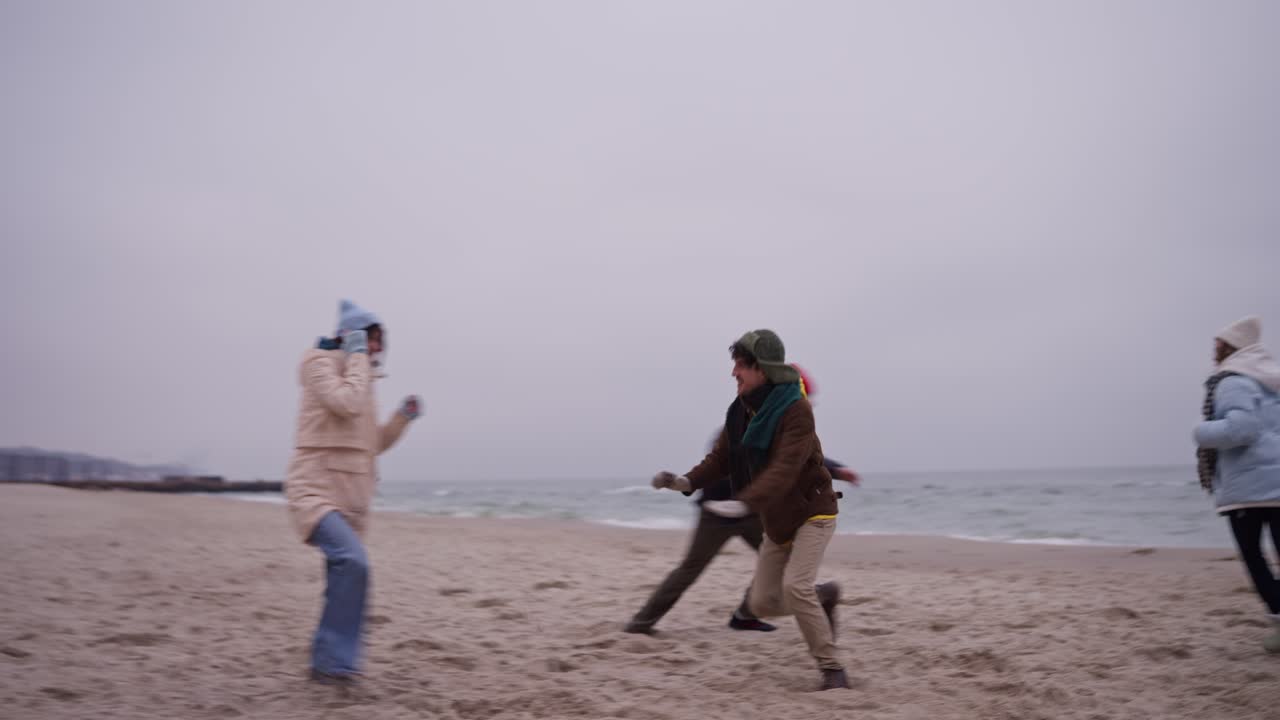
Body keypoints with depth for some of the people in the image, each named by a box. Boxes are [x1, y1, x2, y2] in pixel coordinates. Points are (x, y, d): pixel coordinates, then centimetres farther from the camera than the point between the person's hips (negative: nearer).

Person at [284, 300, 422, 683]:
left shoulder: (358, 377, 21)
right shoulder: (320, 363, -4)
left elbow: (372, 444, 22)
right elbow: (348, 404, -23)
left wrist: (402, 418, 8)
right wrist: (357, 355, -12)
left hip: (350, 502, 9)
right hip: (315, 493, -9)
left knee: (342, 584, 12)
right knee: (353, 562, -28)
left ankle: (326, 663, 26)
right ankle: (337, 661, -19)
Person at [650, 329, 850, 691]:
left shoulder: (795, 410, -24)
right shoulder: (741, 411, -2)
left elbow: (784, 469, -35)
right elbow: (721, 457, 0)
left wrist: (744, 503, -48)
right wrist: (687, 481, -18)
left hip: (812, 511, -7)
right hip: (777, 521, 7)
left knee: (795, 586, -24)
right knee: (761, 603, 5)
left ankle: (832, 669, -8)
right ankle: (823, 597, 31)